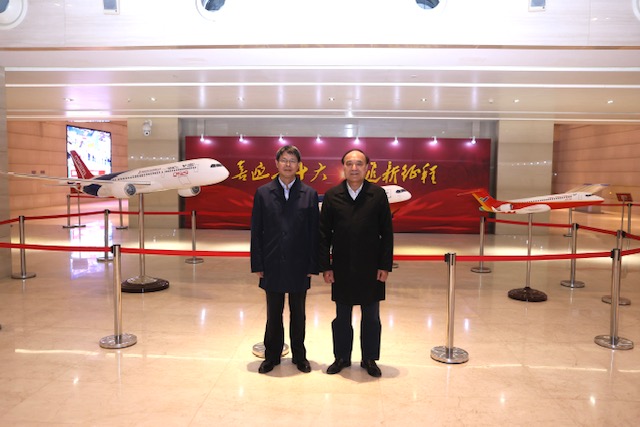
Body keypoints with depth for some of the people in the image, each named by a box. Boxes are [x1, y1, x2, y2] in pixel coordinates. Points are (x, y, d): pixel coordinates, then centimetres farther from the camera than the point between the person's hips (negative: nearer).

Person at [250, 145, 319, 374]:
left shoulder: (309, 194, -1)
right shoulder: (263, 193, 1)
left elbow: (314, 233, -1)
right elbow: (256, 231, 1)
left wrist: (313, 265, -4)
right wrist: (257, 264, -3)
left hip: (299, 267, 0)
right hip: (272, 266, 0)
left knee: (298, 314, 14)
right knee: (273, 314, 13)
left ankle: (299, 355, 30)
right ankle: (272, 355, 30)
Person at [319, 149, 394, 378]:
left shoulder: (378, 195, -3)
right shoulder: (332, 196, -1)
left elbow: (387, 233, -2)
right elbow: (324, 234, 0)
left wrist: (385, 265, -5)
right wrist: (325, 266, -4)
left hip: (371, 268, 0)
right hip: (341, 268, 1)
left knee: (371, 317, 11)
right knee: (342, 316, 14)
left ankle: (369, 359, 29)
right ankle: (342, 357, 31)